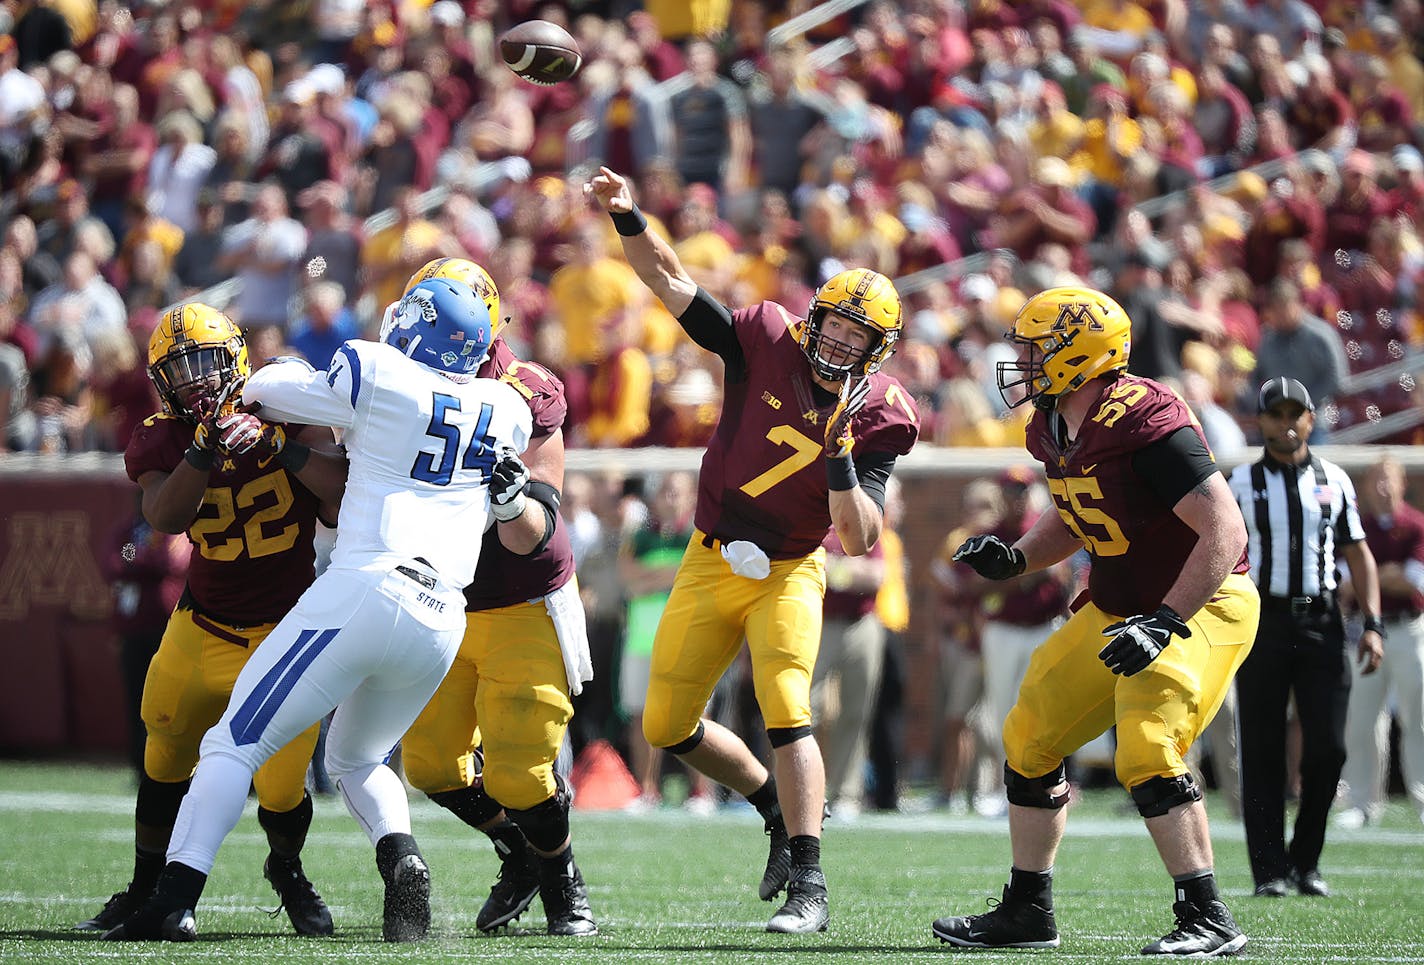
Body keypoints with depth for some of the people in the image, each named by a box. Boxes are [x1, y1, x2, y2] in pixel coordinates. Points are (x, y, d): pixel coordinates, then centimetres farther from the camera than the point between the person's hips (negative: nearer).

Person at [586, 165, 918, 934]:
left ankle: (808, 888, -23)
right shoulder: (767, 343, -9)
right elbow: (672, 285, -5)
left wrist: (839, 457, -29)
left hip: (787, 575, -3)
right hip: (711, 565, 3)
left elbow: (859, 540, -17)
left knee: (786, 714, -23)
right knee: (667, 728, 7)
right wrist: (628, 219, -18)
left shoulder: (878, 418, -12)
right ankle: (780, 812, 30)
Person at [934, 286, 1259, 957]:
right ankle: (1027, 912, 21)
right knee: (1030, 738, 9)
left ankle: (1208, 920, -18)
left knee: (1146, 751, -26)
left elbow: (1225, 532, -28)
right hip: (1118, 610, 10)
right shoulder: (1054, 431, 2)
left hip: (1202, 603, -10)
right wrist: (1013, 559, 2)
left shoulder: (1147, 423, -26)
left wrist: (1165, 624, -32)